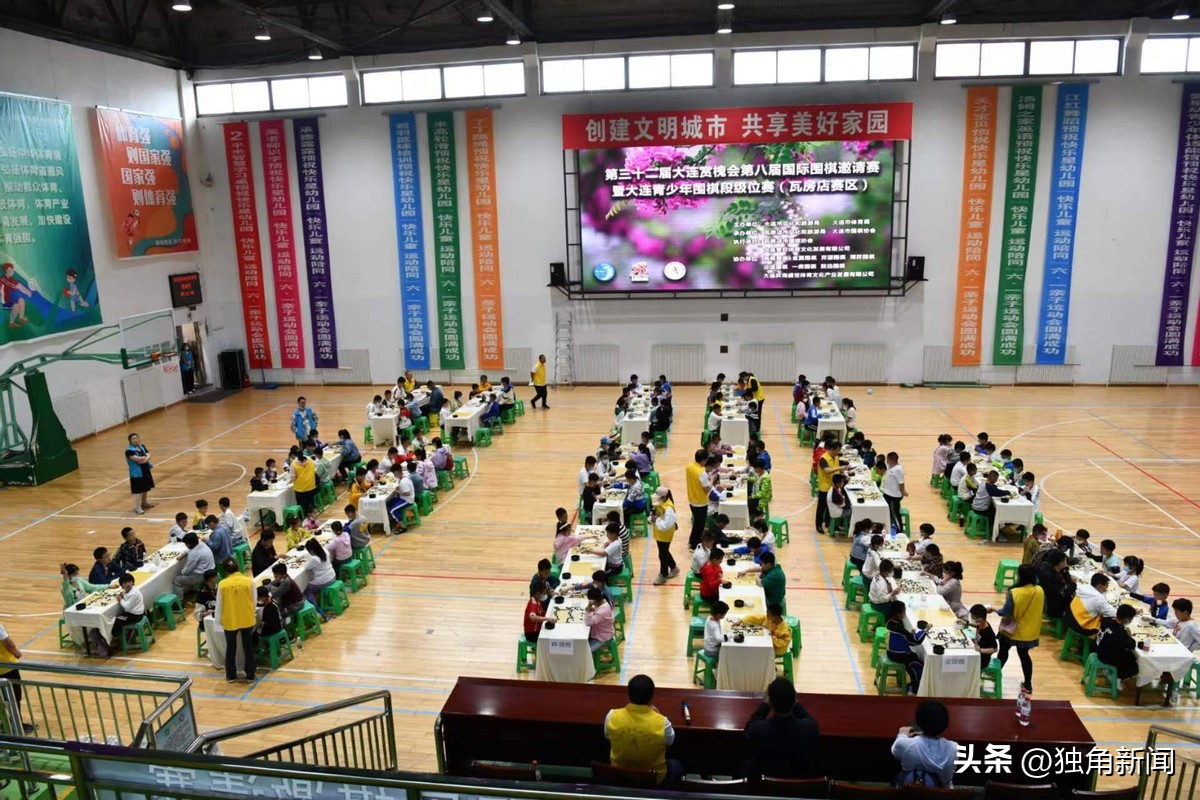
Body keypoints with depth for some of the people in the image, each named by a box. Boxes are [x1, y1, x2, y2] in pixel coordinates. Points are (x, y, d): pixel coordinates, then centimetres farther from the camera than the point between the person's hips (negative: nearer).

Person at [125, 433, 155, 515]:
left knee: (145, 488, 18)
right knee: (138, 490, -9)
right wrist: (145, 457, -7)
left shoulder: (142, 446, 9)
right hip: (137, 473, -7)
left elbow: (148, 456, -1)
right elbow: (137, 459, -25)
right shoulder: (129, 450, -13)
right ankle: (137, 507, -6)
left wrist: (144, 460, -22)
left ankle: (144, 503, 35)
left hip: (145, 471, 8)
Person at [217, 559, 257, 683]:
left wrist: (220, 620, 13)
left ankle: (231, 676, 28)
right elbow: (254, 601, -2)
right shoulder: (249, 581, -11)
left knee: (230, 648, 18)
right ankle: (250, 676, 19)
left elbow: (219, 605, -2)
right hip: (247, 620, 0)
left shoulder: (222, 584, -10)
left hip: (230, 621, 0)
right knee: (248, 647, 13)